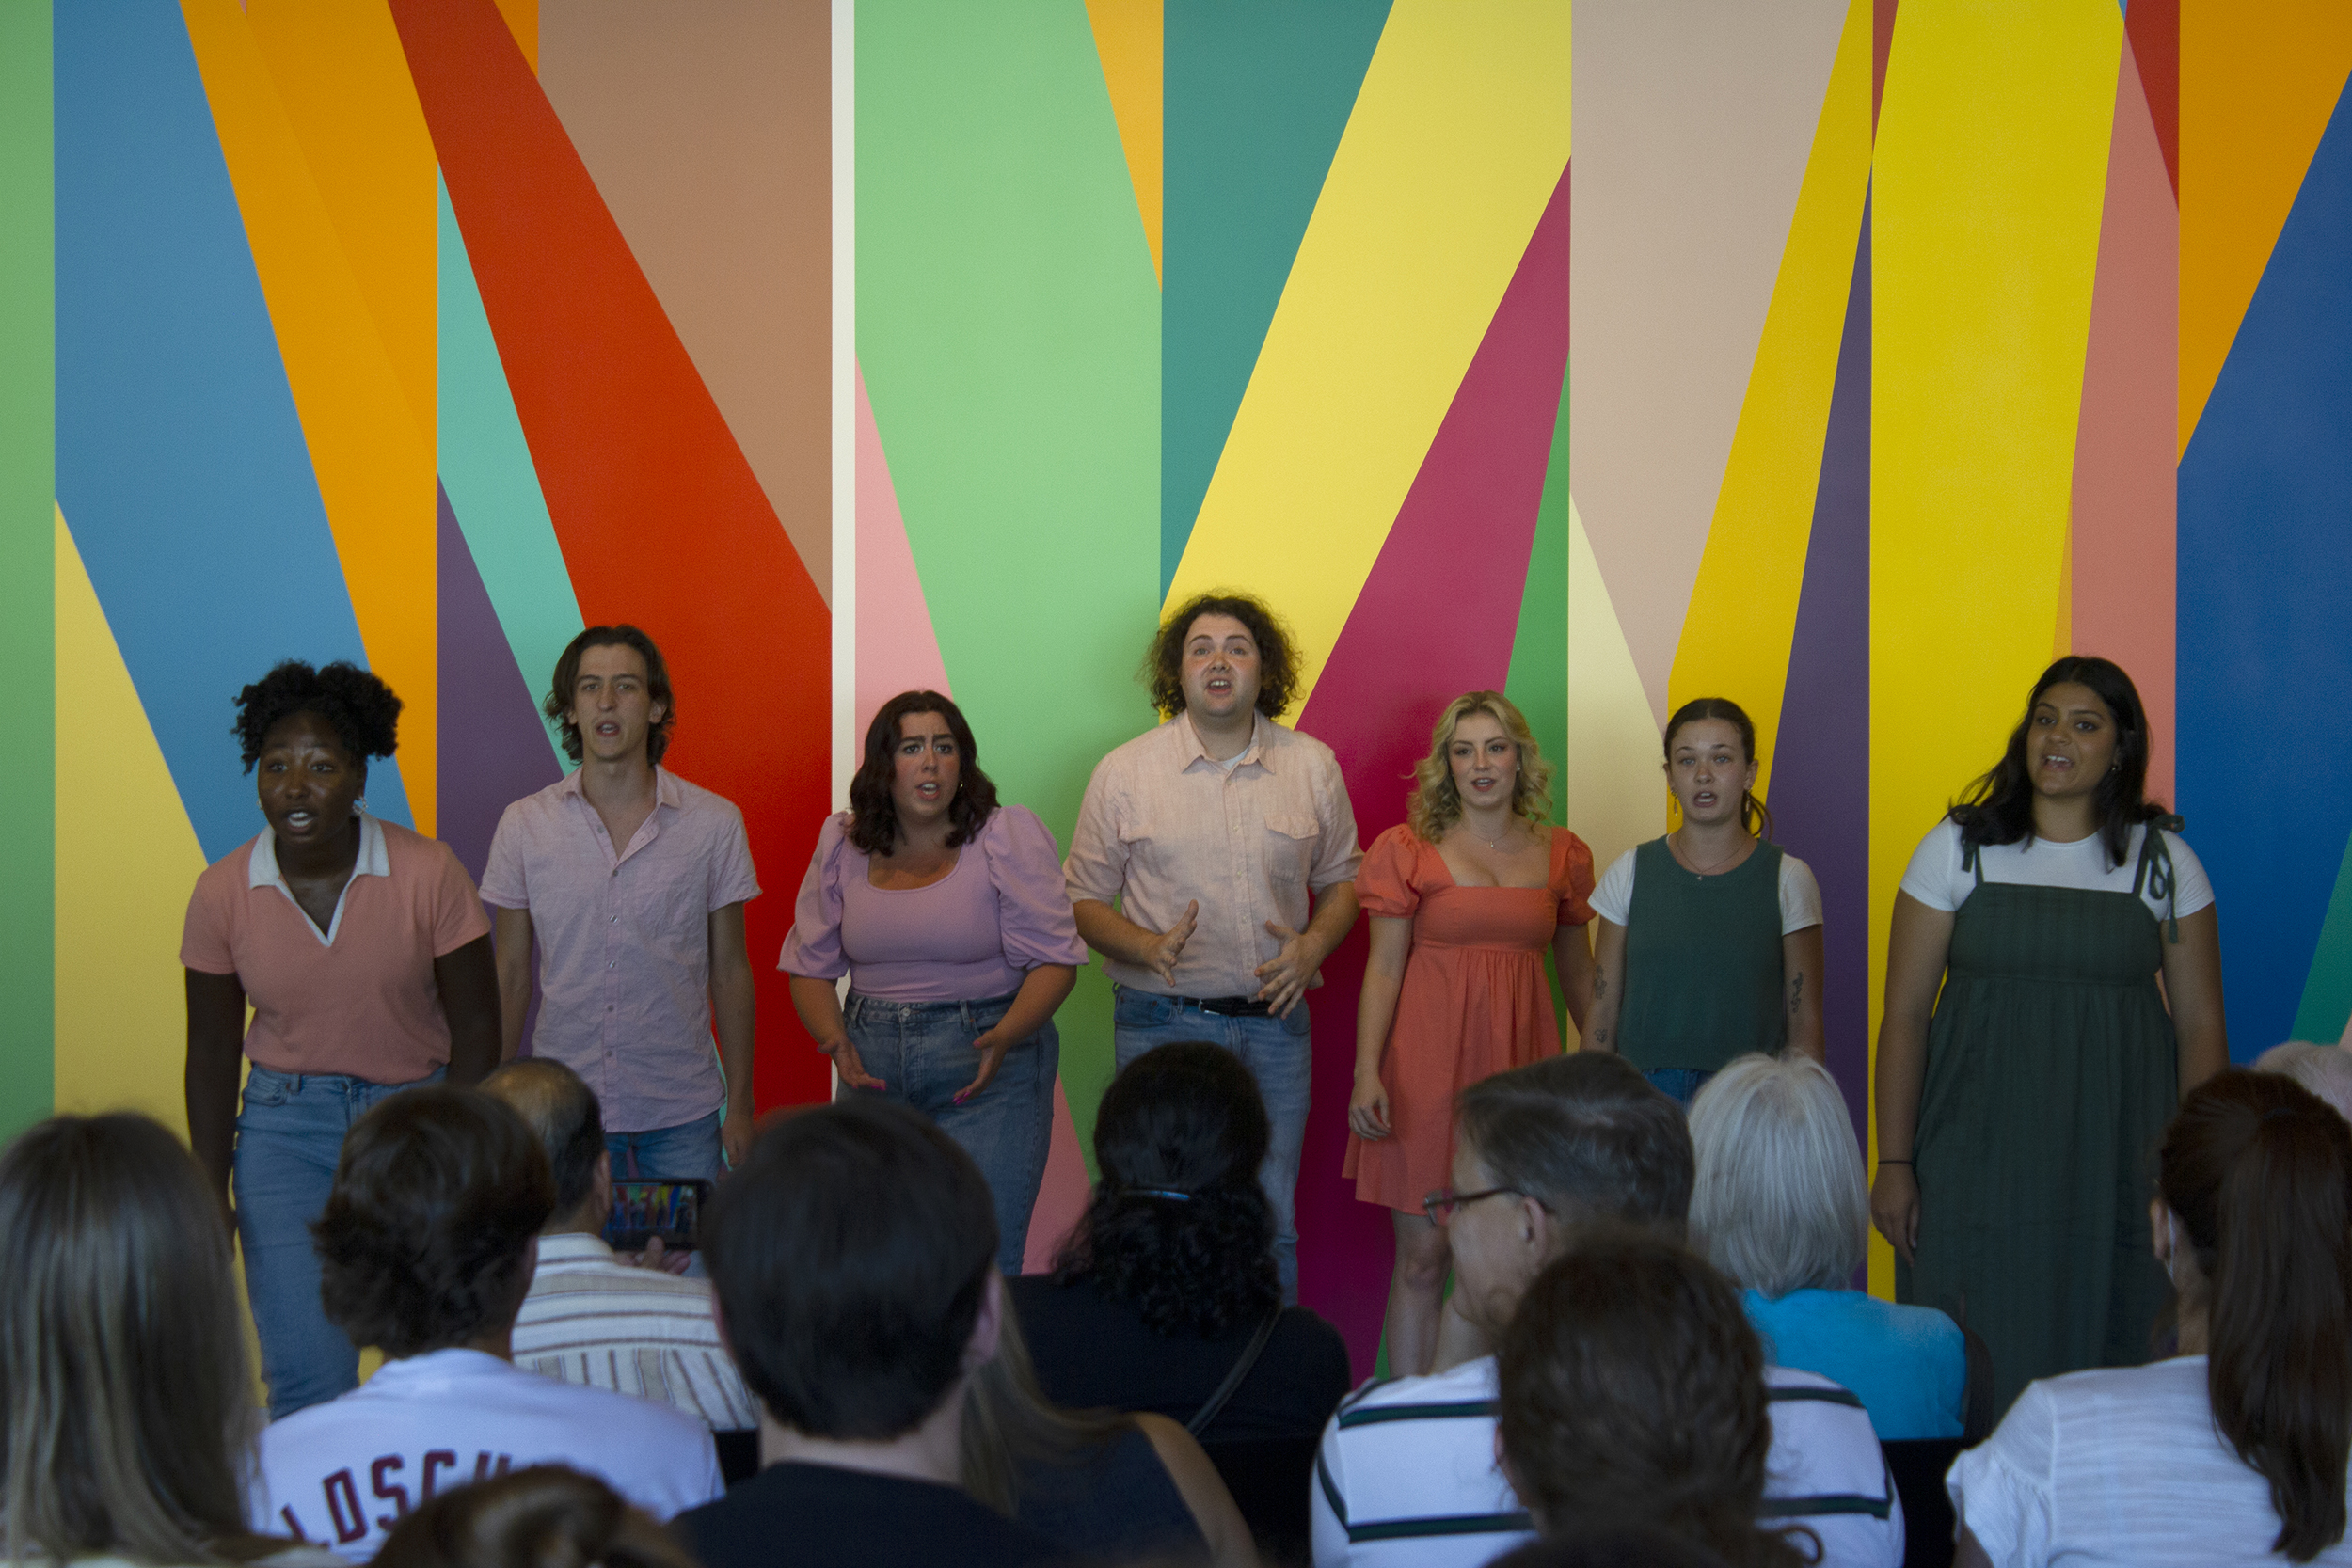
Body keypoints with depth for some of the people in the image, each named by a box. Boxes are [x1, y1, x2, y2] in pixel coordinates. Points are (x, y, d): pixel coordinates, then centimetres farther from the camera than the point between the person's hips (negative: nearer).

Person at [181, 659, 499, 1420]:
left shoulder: (427, 874, -12)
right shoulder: (223, 893, -6)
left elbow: (475, 1028, -3)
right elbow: (211, 1058, 4)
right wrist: (211, 1199, 4)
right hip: (285, 1127, 1)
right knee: (307, 1381, -6)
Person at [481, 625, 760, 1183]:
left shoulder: (715, 823, -1)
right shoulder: (524, 824, 1)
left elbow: (730, 972, 4)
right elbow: (510, 975, 7)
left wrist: (740, 1105, 2)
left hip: (682, 1114, 0)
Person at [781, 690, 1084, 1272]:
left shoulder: (1010, 836, -4)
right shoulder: (842, 842, 7)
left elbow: (1054, 960, -6)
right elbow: (811, 966, 11)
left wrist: (1005, 1036, -22)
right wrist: (835, 1042, -7)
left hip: (986, 1072, -3)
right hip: (872, 1072, 3)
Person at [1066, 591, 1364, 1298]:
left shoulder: (1313, 766, 5)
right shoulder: (1124, 773, -1)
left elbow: (1340, 877, 15)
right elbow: (1084, 900, 3)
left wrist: (1315, 945, -5)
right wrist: (1148, 946, -15)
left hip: (1273, 1023, 2)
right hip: (1162, 1022, -2)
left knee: (1270, 1225, 7)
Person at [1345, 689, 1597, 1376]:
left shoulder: (1562, 856, 9)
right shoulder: (1408, 850, 2)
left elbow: (1578, 971, 15)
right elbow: (1383, 967, -1)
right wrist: (1366, 1072, -10)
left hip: (1520, 1063, 2)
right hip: (1429, 1066, -2)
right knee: (1423, 1258, 0)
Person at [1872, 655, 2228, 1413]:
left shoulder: (2163, 861, 5)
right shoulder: (1959, 848, 4)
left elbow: (2201, 1024, 5)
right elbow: (1904, 1015, 3)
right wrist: (1892, 1164, -2)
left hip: (2117, 1165, 0)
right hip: (1979, 1162, 0)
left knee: (2114, 1361, -1)